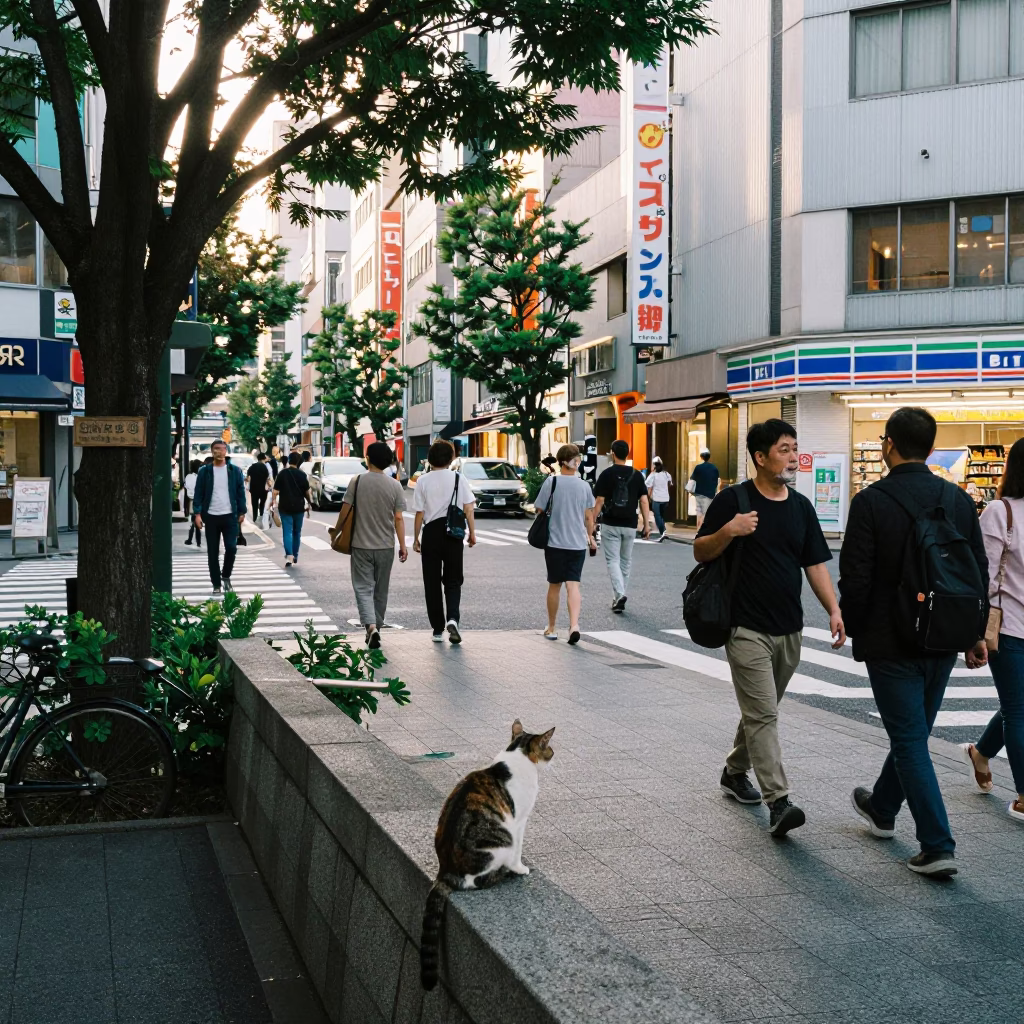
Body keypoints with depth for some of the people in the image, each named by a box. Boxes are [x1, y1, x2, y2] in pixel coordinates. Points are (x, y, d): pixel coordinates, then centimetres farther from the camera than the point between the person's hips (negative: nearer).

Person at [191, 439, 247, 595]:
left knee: (231, 548, -7)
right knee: (213, 553, 4)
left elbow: (240, 492, 7)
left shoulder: (235, 471, 4)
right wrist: (197, 513, -9)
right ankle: (216, 585, 13)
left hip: (230, 516, 0)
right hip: (211, 517, 0)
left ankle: (226, 576, 18)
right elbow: (198, 494, 0)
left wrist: (242, 512, 3)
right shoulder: (204, 472, 1)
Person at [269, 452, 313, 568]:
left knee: (287, 532, -3)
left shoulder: (282, 473, -4)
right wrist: (309, 503, 18)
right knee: (297, 532, 14)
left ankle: (289, 555, -21)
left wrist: (273, 501, 6)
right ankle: (295, 557, 20)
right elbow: (307, 492, 3)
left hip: (285, 507, -1)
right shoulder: (302, 475, -2)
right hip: (299, 507, 1)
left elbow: (276, 490, -7)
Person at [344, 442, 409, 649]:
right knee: (381, 590, 14)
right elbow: (398, 518, -5)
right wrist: (403, 545, 1)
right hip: (386, 546, 2)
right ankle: (376, 627, 24)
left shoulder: (357, 482, -8)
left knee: (363, 588, 0)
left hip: (361, 545, -2)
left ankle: (371, 626, -21)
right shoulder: (395, 486, -5)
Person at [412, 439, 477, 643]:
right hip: (454, 534, 0)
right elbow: (468, 508, -3)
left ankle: (437, 629, 10)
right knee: (453, 581, 9)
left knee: (432, 583, 9)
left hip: (431, 534, 0)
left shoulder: (423, 481, -3)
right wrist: (472, 533, 6)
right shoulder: (458, 478, -2)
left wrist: (416, 538, 6)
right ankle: (452, 618, -16)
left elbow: (419, 513, -3)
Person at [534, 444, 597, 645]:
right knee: (573, 585, -1)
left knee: (555, 585, 11)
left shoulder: (551, 482, -7)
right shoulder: (584, 485, 1)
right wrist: (590, 537, 21)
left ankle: (551, 628, 23)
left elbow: (540, 510, -3)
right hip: (578, 542, 1)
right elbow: (589, 516, 6)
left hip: (555, 541, -1)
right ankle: (574, 624, -21)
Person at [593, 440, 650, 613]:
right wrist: (646, 524, 5)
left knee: (613, 560, -1)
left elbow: (599, 501, -8)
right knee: (626, 561, 14)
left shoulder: (607, 474, -7)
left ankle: (619, 594, -20)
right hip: (630, 525, 3)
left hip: (610, 525, -3)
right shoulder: (637, 475, 3)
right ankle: (619, 597, 19)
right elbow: (644, 501, 0)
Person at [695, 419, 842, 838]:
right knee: (763, 715, -10)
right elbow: (700, 552, -2)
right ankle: (778, 802, -13)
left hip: (789, 629, 6)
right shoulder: (733, 499, -6)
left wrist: (833, 609, -2)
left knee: (760, 711, 18)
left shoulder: (801, 506, 9)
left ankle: (735, 772, 38)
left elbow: (815, 564, 11)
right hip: (747, 628, -6)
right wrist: (729, 531, -22)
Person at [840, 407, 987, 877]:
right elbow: (979, 571, 5)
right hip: (942, 642, 6)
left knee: (909, 739, 1)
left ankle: (937, 847, -3)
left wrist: (853, 627, 1)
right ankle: (882, 807, 43)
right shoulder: (959, 499, 0)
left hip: (890, 642, -6)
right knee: (913, 732, 21)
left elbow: (855, 580, -15)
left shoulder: (871, 502, -15)